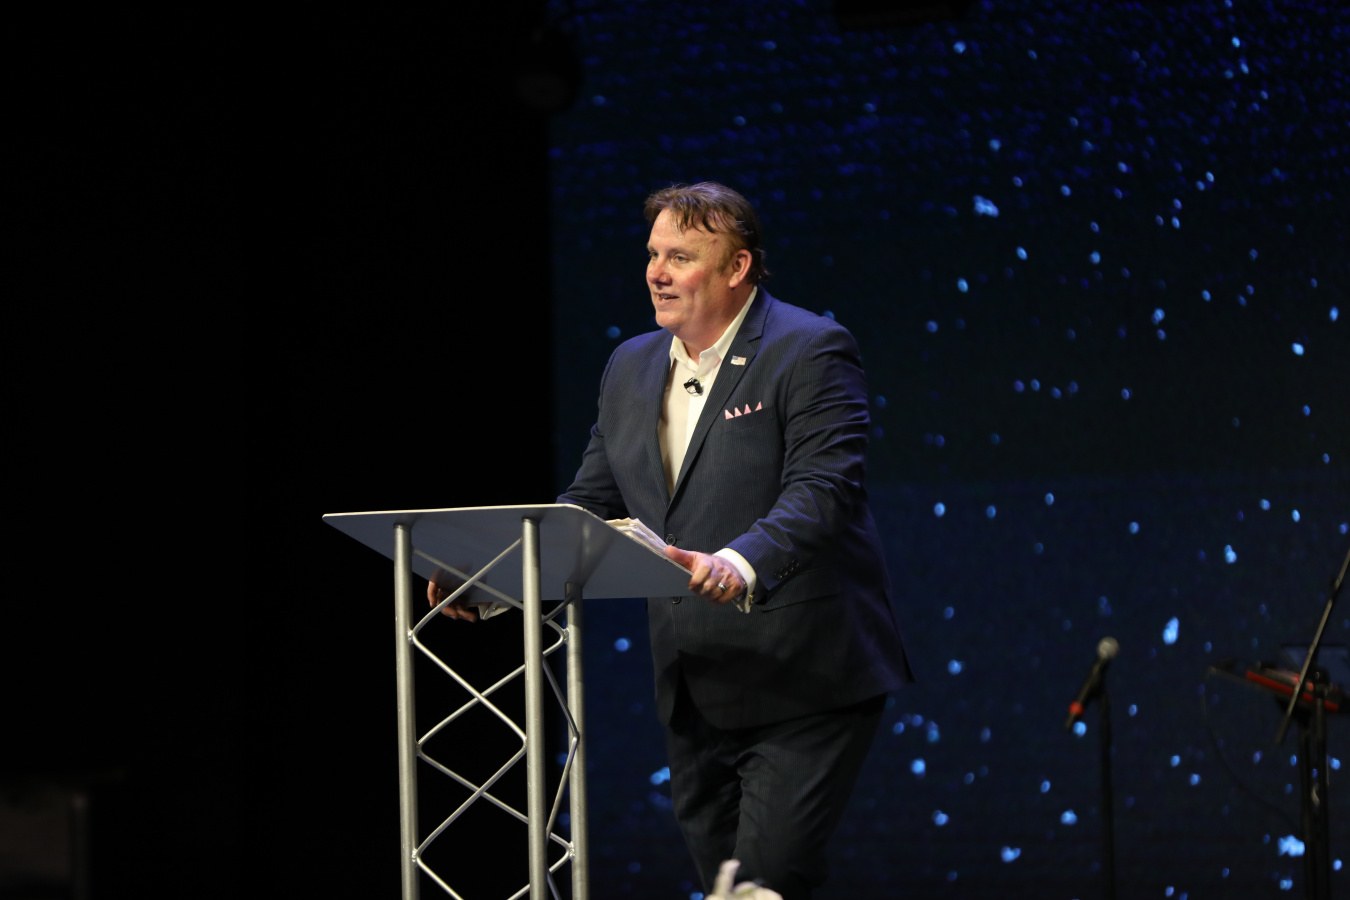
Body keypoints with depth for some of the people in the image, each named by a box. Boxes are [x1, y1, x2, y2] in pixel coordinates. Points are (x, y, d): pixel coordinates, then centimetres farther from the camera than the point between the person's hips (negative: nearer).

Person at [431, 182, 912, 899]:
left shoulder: (810, 352, -8)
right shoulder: (632, 367, 14)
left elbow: (824, 488, -21)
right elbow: (590, 506, 15)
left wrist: (741, 565, -38)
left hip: (804, 682, -7)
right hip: (695, 697, 7)